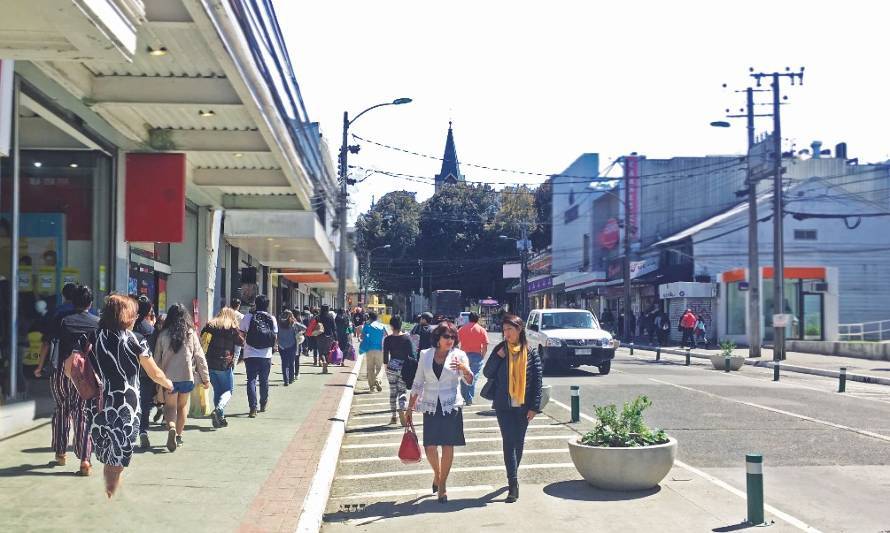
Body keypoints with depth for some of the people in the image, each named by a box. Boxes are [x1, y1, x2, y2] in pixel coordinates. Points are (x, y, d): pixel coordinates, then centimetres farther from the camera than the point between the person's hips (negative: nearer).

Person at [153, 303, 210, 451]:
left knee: (170, 406, 8)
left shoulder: (163, 335, -3)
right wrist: (205, 378, 7)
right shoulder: (191, 334, -4)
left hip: (168, 377, -1)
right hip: (186, 377, 1)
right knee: (182, 405, 18)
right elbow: (199, 357, -1)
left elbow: (157, 358, 1)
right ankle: (179, 436, 22)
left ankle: (171, 428, -19)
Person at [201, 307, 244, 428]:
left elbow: (201, 340, 12)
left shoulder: (210, 326, 10)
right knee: (228, 390, 6)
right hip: (225, 364, -4)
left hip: (210, 364, 4)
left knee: (217, 390, 14)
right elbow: (241, 343, 3)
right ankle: (218, 409, -20)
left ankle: (220, 418, 11)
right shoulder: (232, 328, -3)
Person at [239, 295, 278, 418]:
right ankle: (263, 404, 31)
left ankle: (253, 408, -10)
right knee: (264, 380, 17)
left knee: (251, 381, 0)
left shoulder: (248, 317, -5)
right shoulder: (272, 319, 0)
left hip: (250, 355, -2)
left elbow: (241, 335, -1)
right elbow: (275, 338, 2)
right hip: (266, 355, 2)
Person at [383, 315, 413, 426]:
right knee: (402, 392, -1)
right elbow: (411, 355, -4)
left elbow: (385, 355, 1)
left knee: (393, 392, 12)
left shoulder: (388, 339, -3)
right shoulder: (406, 338, -6)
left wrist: (386, 367, 14)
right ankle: (401, 414, -23)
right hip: (404, 368, -1)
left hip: (391, 367, 1)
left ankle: (393, 416, 16)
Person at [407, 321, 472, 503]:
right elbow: (417, 383, 10)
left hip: (451, 406, -1)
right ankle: (437, 474, 27)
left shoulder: (459, 355, 0)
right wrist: (410, 407, 9)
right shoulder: (425, 355, 4)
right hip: (430, 406, 1)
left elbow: (469, 380, -12)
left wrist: (464, 369, -34)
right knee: (430, 447, -3)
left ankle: (442, 483, 18)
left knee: (448, 447, 1)